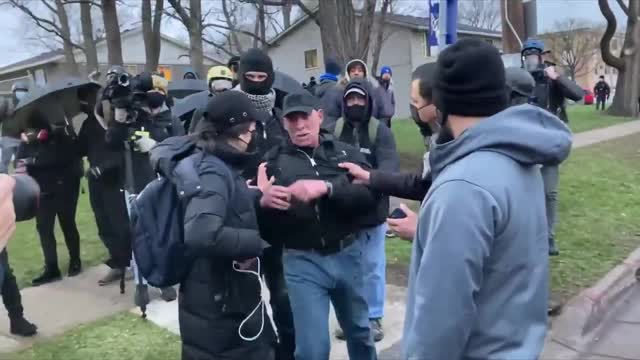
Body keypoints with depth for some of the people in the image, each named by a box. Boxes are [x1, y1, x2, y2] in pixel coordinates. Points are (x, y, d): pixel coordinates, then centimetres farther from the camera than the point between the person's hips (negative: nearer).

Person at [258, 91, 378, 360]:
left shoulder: (345, 152, 0)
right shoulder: (274, 161, -1)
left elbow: (370, 193, -15)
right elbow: (258, 222, -2)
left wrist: (326, 188, -29)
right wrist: (264, 202, -24)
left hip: (347, 255, 2)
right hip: (302, 261, -1)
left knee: (360, 331, 22)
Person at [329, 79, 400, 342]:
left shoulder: (380, 130, -5)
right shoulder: (334, 130, -1)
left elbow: (390, 164, -19)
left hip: (372, 210, -1)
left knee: (372, 267, 12)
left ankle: (373, 317, 29)